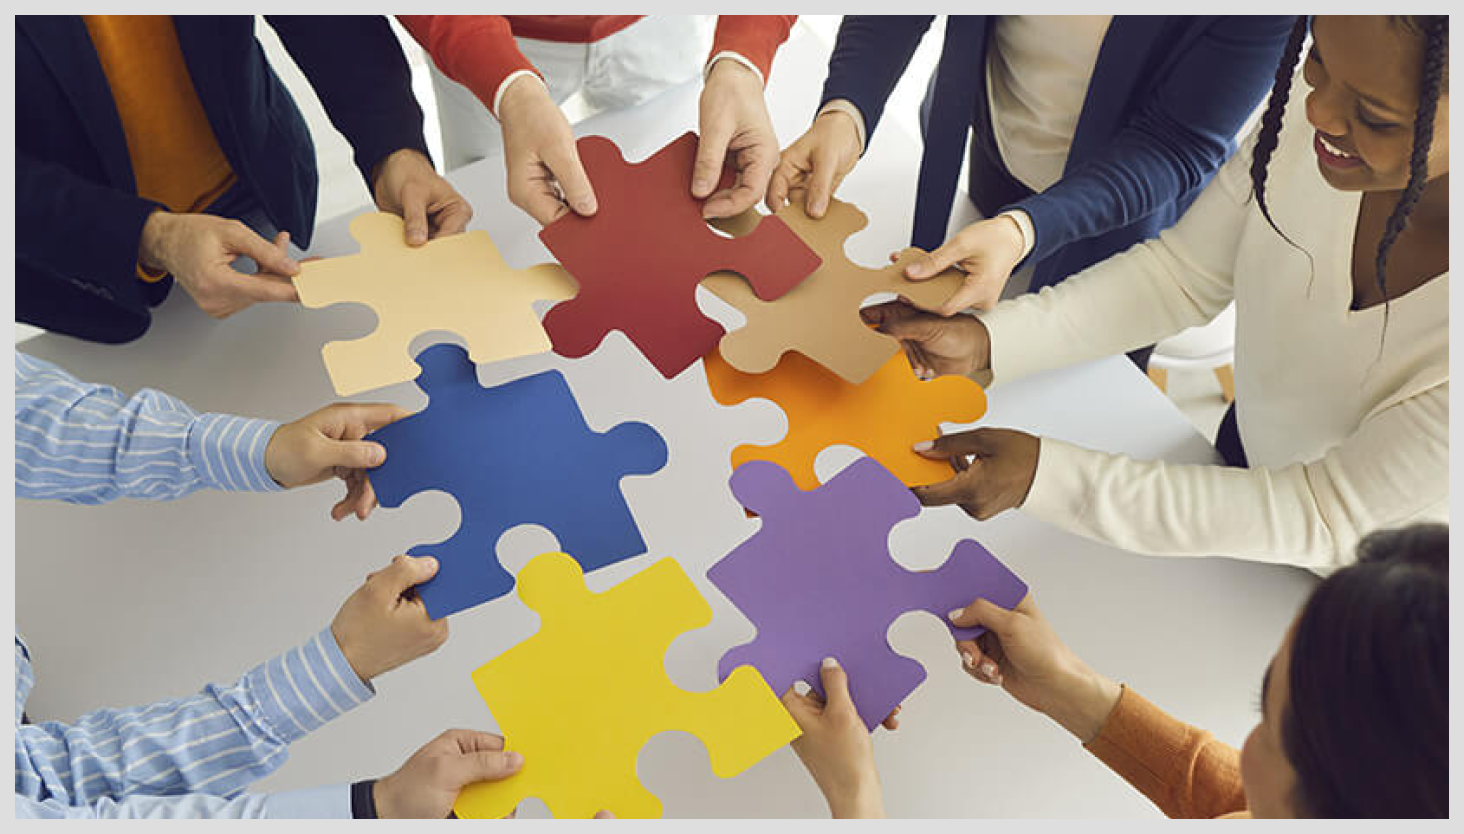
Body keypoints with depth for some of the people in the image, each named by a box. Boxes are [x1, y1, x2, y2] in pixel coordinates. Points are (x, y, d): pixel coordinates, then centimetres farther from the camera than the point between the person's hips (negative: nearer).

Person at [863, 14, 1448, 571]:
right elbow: (1184, 274, -12)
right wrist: (984, 341, -25)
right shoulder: (1321, 110, -24)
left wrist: (1046, 477, -38)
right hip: (1247, 459, 4)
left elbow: (1325, 518, -30)